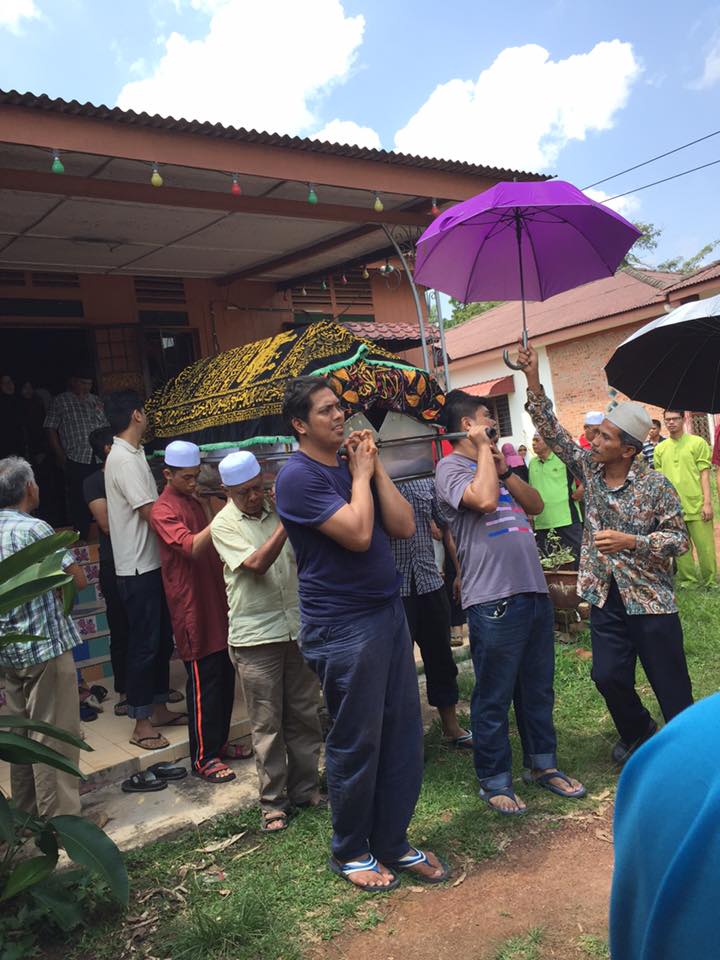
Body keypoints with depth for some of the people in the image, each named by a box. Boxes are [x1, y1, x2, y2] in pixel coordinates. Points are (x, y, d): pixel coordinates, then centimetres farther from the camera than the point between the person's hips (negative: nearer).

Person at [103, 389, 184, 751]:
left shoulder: (131, 455, 13)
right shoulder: (124, 459, -18)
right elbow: (153, 513, -20)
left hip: (151, 563, 10)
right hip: (138, 567, -10)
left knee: (162, 638, 16)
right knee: (144, 643, -2)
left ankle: (159, 708, 28)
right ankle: (141, 724, 8)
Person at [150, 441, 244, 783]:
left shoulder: (195, 501, 15)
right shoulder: (163, 510, -11)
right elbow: (192, 546, -28)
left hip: (216, 603, 8)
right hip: (192, 608, -8)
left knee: (225, 676, 13)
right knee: (204, 681, -4)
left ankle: (218, 742, 27)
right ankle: (203, 758, 6)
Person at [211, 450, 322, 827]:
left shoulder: (278, 509, 7)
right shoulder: (224, 524, -5)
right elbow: (257, 563, -19)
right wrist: (286, 521, -23)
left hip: (298, 628, 4)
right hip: (255, 637, -4)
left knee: (304, 715, 12)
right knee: (267, 725, 4)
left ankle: (304, 788, 28)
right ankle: (273, 802, 18)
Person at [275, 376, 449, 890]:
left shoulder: (353, 466, 12)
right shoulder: (299, 476, -12)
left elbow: (404, 526, 4)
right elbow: (357, 533, -23)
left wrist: (376, 467, 0)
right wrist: (360, 474, -9)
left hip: (389, 611, 8)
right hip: (344, 627, -8)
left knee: (403, 733, 12)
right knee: (356, 743, 4)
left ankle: (393, 842, 27)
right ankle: (350, 852, 24)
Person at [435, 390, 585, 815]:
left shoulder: (496, 464, 20)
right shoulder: (451, 467, -6)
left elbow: (535, 504, 14)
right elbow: (484, 499, -24)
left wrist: (505, 471, 2)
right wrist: (484, 449, -10)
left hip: (534, 589, 8)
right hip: (493, 599, -8)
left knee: (539, 688, 18)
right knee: (494, 697, 3)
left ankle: (543, 763, 33)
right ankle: (495, 780, 17)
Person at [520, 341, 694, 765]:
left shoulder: (656, 485, -14)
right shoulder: (589, 466, 0)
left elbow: (680, 539, -12)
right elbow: (552, 430, -3)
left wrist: (629, 542, -24)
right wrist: (533, 380, -11)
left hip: (650, 599, -4)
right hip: (606, 595, 5)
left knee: (670, 683, 5)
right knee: (608, 675, 8)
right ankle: (638, 732, 35)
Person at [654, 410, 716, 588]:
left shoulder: (698, 443, 1)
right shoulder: (660, 448, 10)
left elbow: (704, 474, -2)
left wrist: (707, 502, -9)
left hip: (696, 505, -3)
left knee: (706, 548, 0)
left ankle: (711, 583, 14)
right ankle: (688, 582, 20)